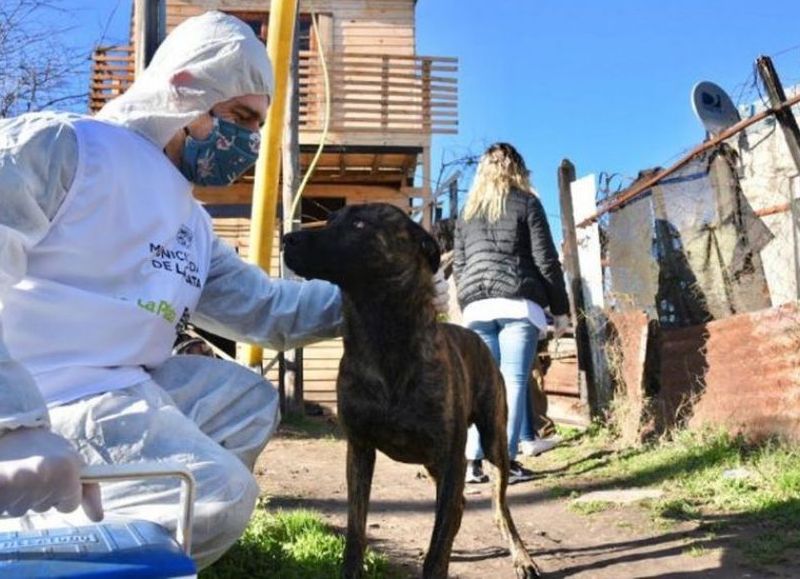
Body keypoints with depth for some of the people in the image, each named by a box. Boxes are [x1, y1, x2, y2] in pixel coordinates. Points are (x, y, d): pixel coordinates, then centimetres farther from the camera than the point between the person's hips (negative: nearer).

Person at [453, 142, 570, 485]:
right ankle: (507, 461, -7)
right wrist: (560, 308, 7)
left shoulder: (467, 211, 20)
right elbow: (546, 261, 3)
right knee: (513, 381, -4)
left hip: (477, 306, 4)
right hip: (518, 302, -4)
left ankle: (473, 462, 1)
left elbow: (458, 267, 18)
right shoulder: (526, 202, 8)